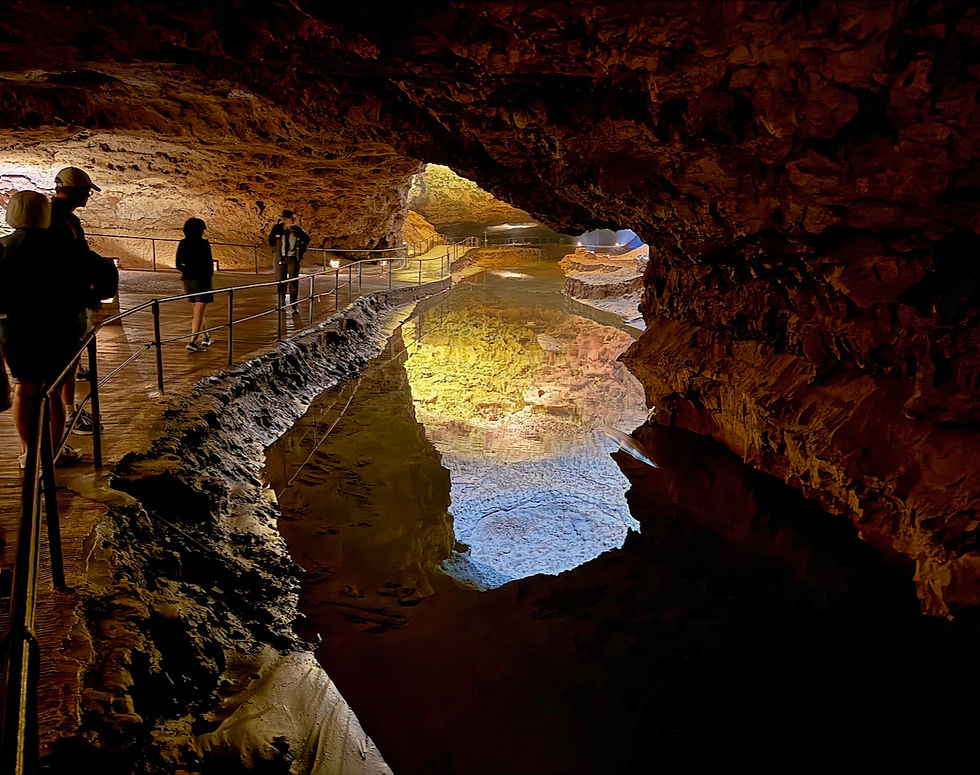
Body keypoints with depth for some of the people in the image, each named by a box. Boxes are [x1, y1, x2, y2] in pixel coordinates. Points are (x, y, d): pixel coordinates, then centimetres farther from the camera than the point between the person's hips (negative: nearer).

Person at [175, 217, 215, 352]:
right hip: (202, 279, -6)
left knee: (198, 310, 21)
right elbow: (209, 264, -11)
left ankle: (206, 337, 30)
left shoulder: (182, 244, 5)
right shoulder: (204, 243, -12)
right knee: (199, 313, -5)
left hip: (188, 280, 6)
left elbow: (178, 264, 5)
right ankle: (192, 342, -12)